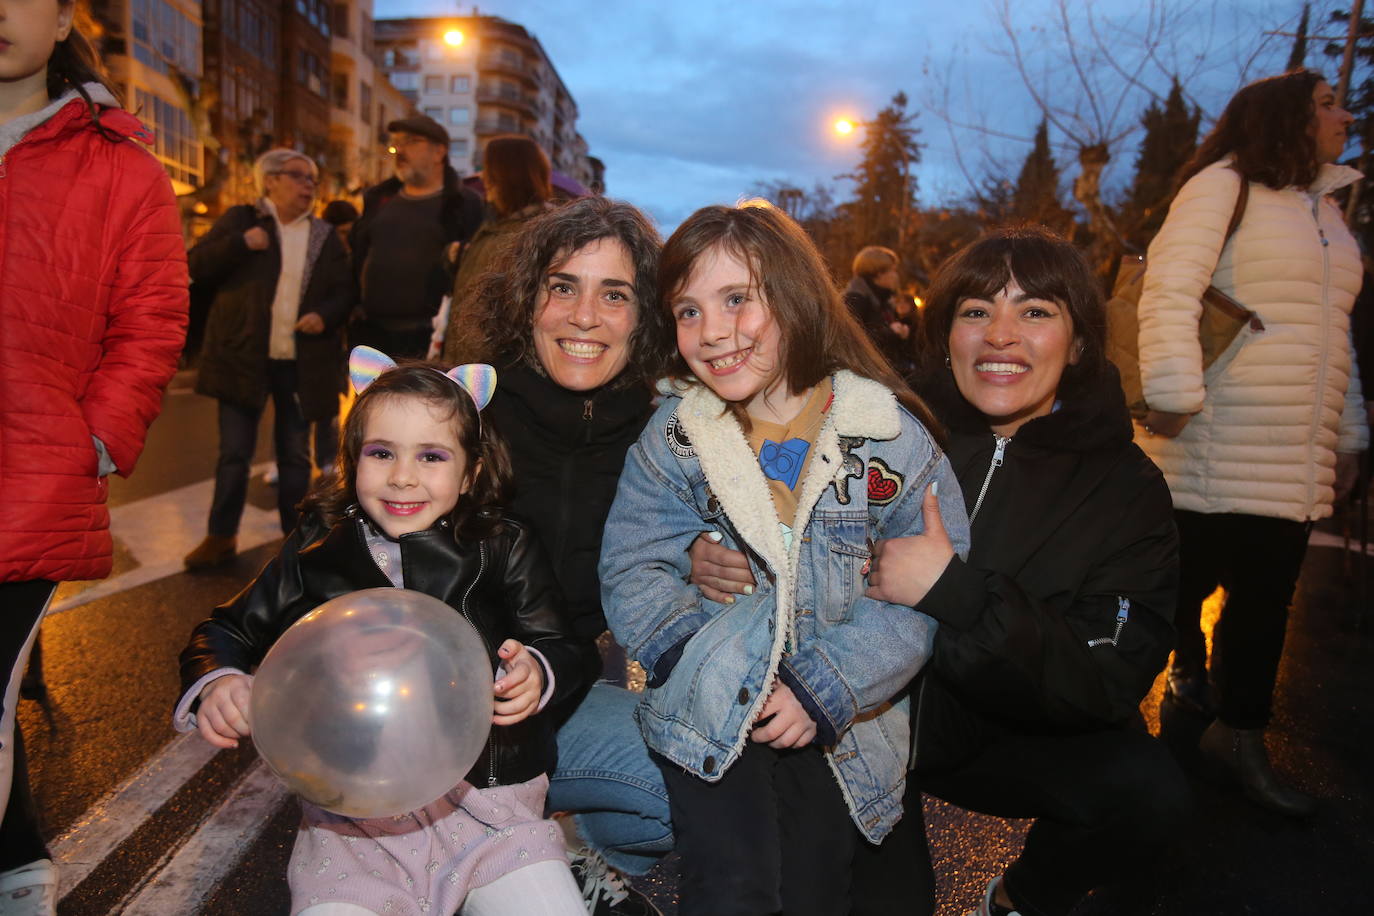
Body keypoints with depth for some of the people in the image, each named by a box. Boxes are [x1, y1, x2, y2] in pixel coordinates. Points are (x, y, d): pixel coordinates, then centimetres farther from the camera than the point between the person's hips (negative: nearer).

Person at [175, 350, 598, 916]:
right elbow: (227, 631, 14)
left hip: (486, 805, 0)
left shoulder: (505, 549, -1)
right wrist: (214, 684, -7)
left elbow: (564, 650, 1)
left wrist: (537, 675, -22)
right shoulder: (316, 553, 3)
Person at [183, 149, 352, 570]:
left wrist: (325, 315, -11)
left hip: (301, 362, 2)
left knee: (295, 454, 9)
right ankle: (221, 537, 19)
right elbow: (198, 267, -3)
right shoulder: (240, 219, 3)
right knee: (234, 453, 5)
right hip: (244, 357, -1)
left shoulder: (325, 235, 9)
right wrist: (241, 243, -17)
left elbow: (344, 290, 9)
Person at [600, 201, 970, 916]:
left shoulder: (890, 432, -8)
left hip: (841, 717, 1)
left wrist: (826, 688, -16)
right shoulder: (674, 434, -2)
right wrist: (704, 663, -16)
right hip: (711, 711, 0)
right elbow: (633, 569, -1)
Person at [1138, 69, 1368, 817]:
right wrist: (1173, 393, -24)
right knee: (1181, 586, 0)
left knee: (1265, 596, 9)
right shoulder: (1222, 187, -3)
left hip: (1297, 461, 7)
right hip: (1213, 449, -7)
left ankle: (1240, 737, 20)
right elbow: (1168, 293, -15)